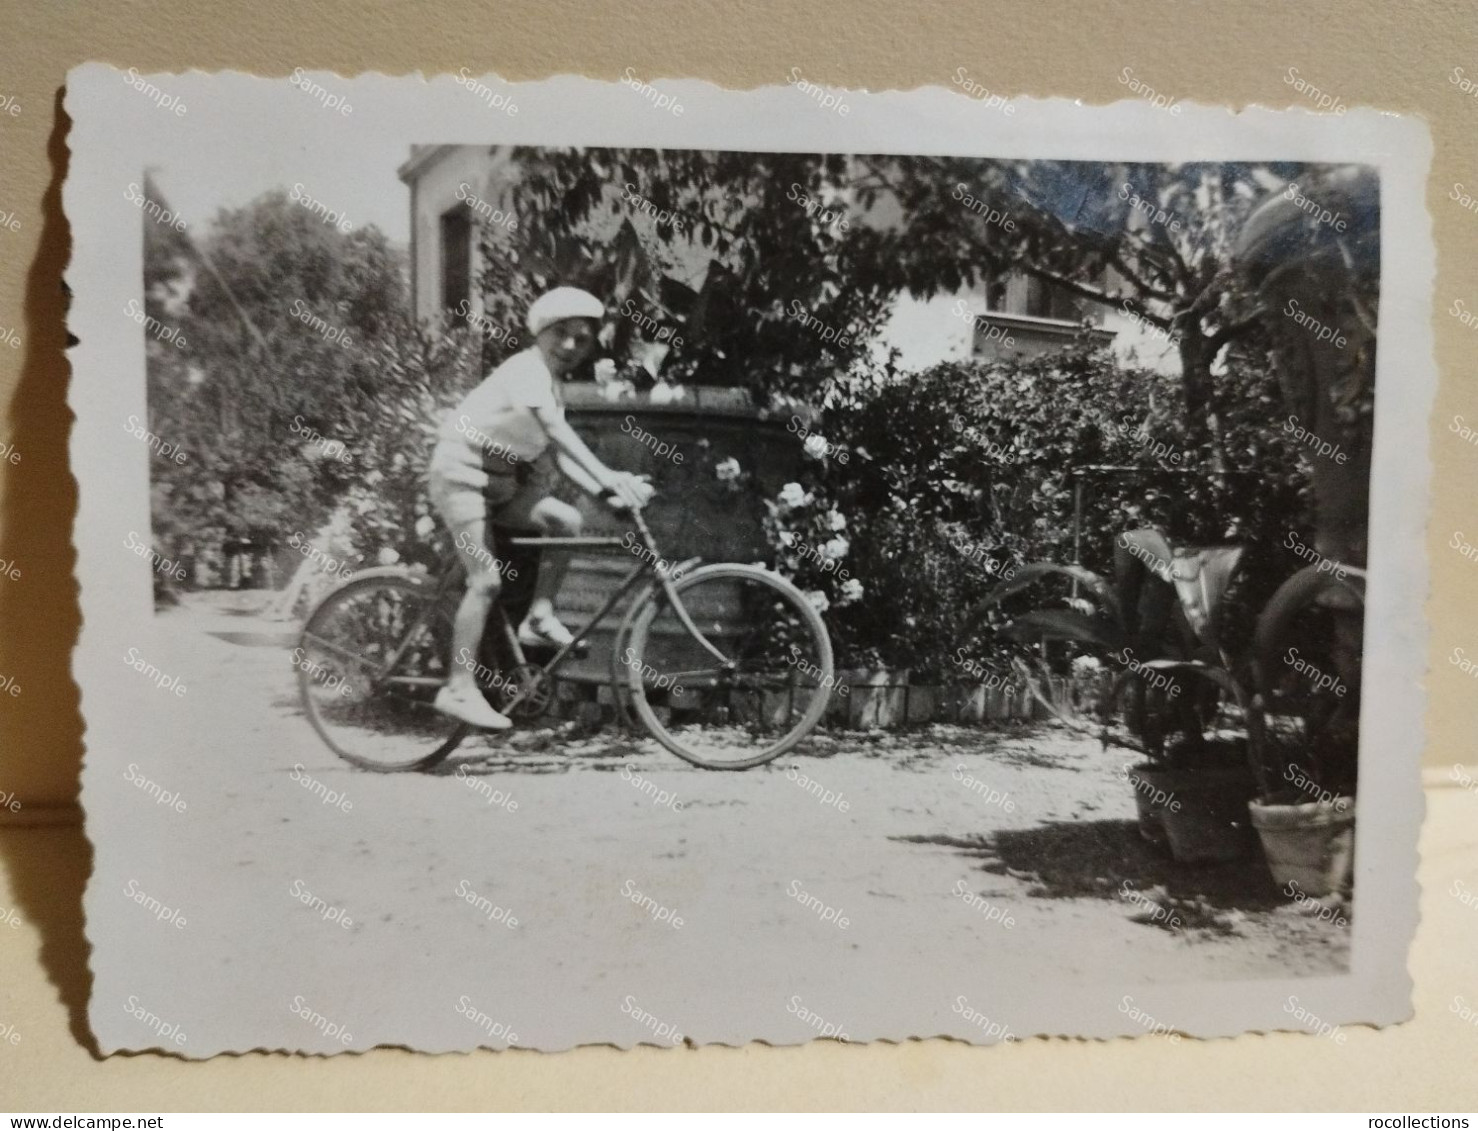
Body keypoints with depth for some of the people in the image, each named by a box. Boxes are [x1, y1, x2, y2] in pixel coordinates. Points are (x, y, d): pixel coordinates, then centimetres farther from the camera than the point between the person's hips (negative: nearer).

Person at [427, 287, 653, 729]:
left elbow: (559, 453, 2)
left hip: (499, 479, 8)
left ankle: (539, 616, 1)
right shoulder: (527, 369, -17)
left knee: (567, 519, -10)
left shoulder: (551, 383, 9)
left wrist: (603, 489, -13)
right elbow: (557, 429, -33)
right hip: (461, 472, -8)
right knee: (487, 579, -15)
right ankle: (459, 689, -7)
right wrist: (607, 476, -43)